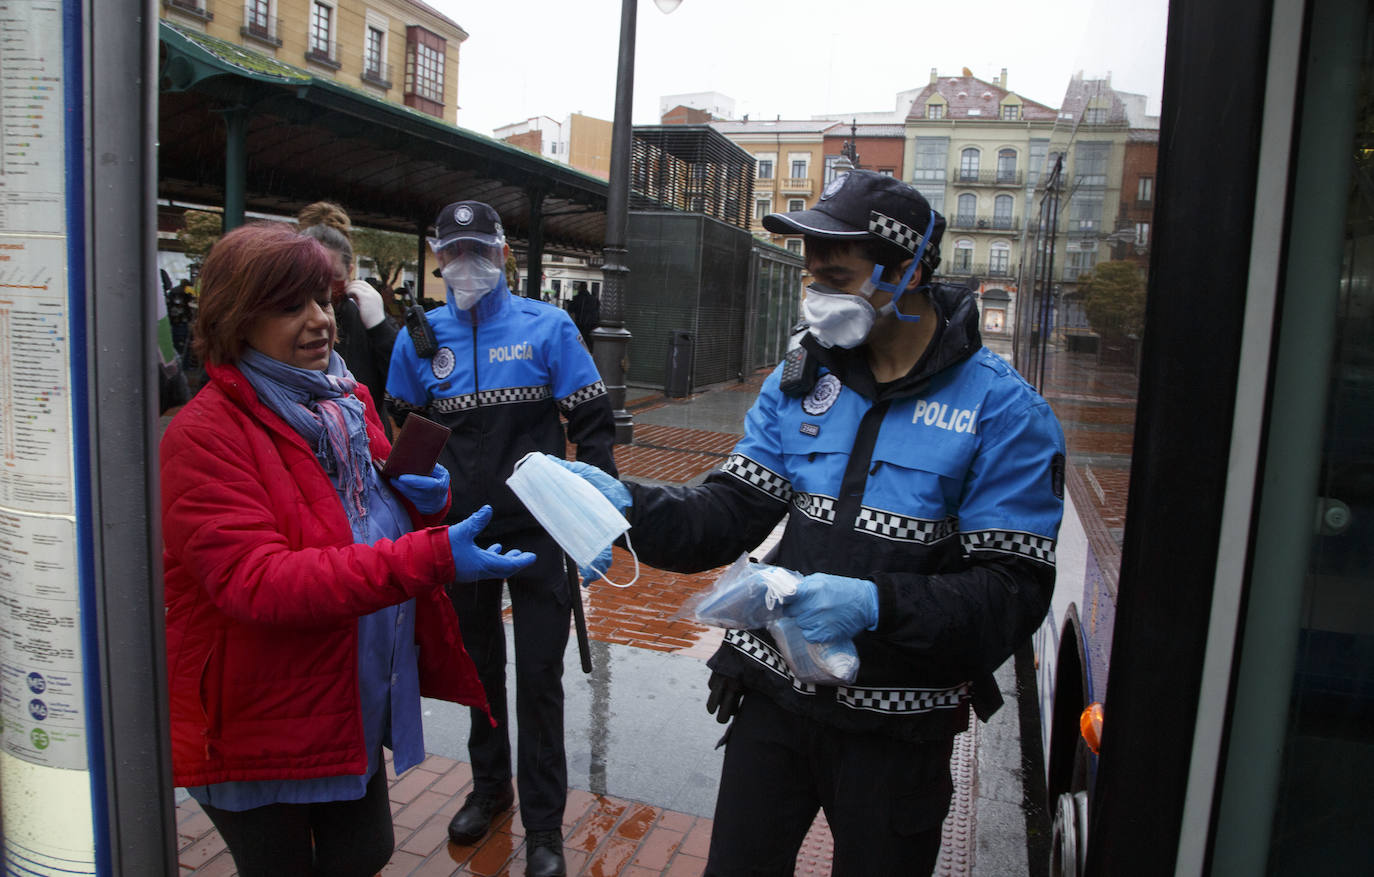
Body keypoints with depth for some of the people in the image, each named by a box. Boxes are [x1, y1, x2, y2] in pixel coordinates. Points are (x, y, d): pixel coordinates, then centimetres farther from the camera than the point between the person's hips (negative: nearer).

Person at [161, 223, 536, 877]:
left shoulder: (346, 401, 4)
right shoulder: (202, 435, -20)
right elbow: (255, 581, -29)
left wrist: (428, 499, -9)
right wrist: (432, 558, -38)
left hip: (363, 699, 6)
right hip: (260, 723, -6)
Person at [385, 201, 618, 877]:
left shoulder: (547, 327, -7)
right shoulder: (420, 337, 1)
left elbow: (592, 424, -6)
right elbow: (400, 434, 11)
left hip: (537, 530, -3)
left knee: (539, 677, 3)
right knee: (478, 664, 20)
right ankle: (489, 785, 43)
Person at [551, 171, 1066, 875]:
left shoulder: (1002, 411, -13)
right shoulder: (799, 380, 1)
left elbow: (1013, 593, -17)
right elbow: (732, 513, -4)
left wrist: (877, 605, -31)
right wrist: (629, 506, -21)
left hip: (895, 724, -3)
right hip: (775, 692, 4)